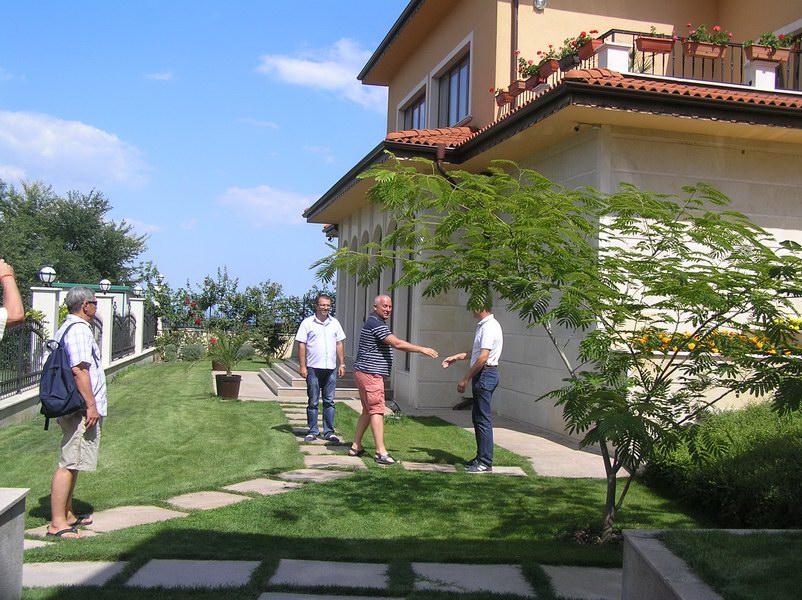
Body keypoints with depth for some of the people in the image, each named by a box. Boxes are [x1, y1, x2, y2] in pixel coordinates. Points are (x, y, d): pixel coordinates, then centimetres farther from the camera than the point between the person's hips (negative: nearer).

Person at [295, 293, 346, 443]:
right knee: (313, 402, 3)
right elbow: (301, 345, -2)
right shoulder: (307, 323, -1)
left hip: (331, 368, 3)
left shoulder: (334, 323, 11)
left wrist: (342, 364, 8)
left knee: (329, 401, 7)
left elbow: (339, 344, 14)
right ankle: (313, 431, 11)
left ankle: (329, 432, 12)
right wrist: (303, 366, -7)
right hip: (313, 368, -3)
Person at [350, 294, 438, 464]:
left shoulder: (375, 323, 18)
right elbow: (397, 343, -22)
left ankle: (356, 447, 18)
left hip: (366, 373, 11)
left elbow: (393, 345, 27)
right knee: (377, 411, -11)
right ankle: (381, 452, -11)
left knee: (368, 411, 14)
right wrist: (422, 349, -18)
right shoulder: (376, 324, -16)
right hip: (370, 374, -11)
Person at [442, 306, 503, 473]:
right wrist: (456, 357, 23)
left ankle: (485, 463, -3)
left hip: (485, 374, -11)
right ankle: (481, 457, 24)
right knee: (477, 417, 15)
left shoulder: (489, 327, -17)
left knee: (483, 419, -7)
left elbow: (483, 357, -22)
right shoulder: (483, 325, 15)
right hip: (482, 375, 11)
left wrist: (466, 379, -20)